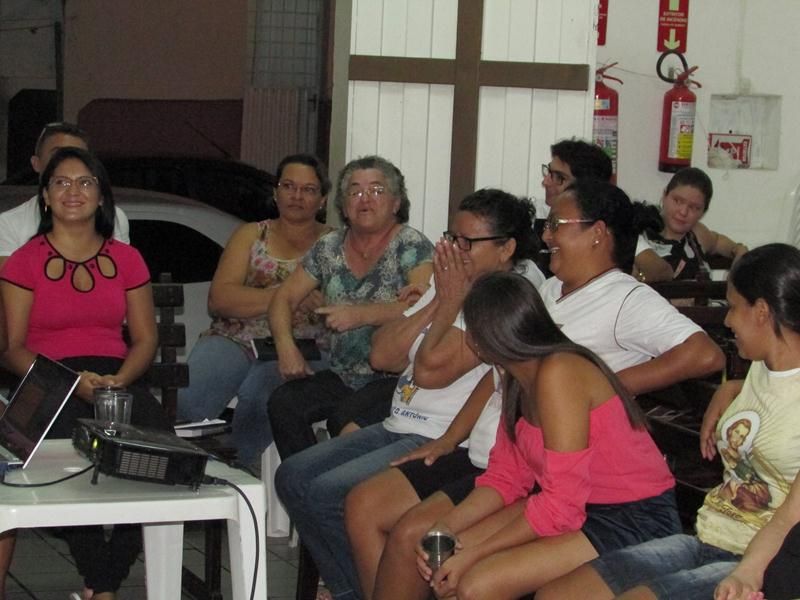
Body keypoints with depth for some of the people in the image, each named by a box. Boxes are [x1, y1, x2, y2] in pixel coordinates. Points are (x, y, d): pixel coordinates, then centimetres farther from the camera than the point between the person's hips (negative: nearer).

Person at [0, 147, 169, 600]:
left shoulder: (126, 259, 16)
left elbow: (146, 338, 12)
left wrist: (118, 381, -10)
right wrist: (73, 382, -16)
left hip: (118, 378, 3)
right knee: (70, 444, -37)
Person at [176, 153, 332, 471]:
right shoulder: (251, 236, 20)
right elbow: (218, 299, 4)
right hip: (235, 338, 2)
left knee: (258, 392, -36)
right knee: (191, 395, -30)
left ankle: (247, 471, -18)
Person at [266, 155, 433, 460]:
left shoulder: (411, 246, -5)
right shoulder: (329, 248, 12)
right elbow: (284, 298, 16)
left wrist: (360, 314, -22)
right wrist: (286, 346, -2)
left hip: (393, 378, -5)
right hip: (342, 376, 6)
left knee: (345, 418, -32)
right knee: (282, 403, -20)